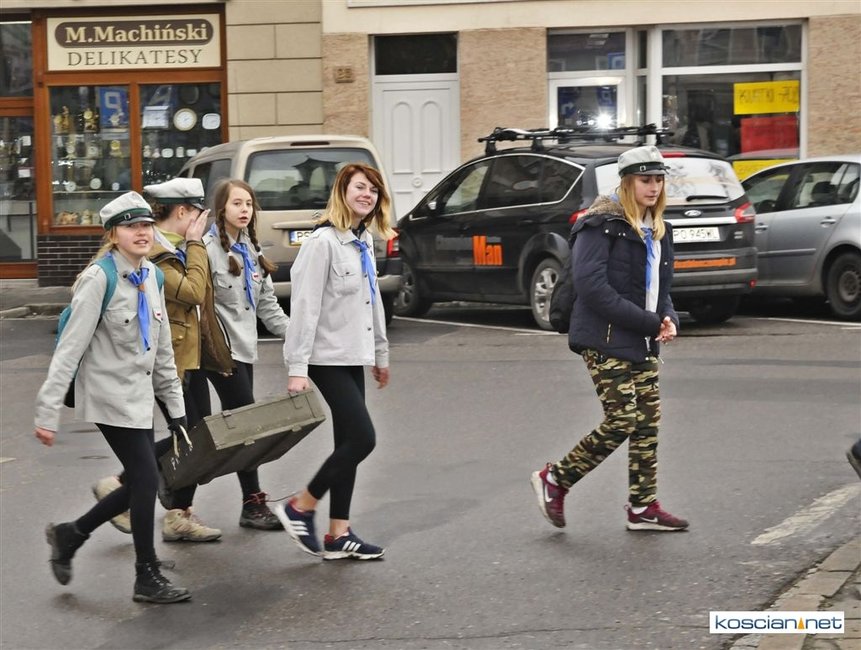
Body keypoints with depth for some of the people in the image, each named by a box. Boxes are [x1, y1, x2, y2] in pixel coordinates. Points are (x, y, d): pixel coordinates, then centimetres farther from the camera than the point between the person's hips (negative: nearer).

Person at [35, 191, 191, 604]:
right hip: (110, 395, -8)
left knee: (138, 483, 10)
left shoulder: (150, 276, 7)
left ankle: (70, 535, 29)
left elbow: (162, 347, 14)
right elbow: (70, 348, -18)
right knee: (146, 479, -5)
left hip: (139, 395, 8)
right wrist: (48, 411, -19)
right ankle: (148, 578, 8)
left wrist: (175, 406, 14)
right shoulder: (99, 280, -16)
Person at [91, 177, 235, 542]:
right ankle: (120, 486, 4)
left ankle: (180, 515, 14)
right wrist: (195, 244, -15)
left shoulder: (180, 248, 14)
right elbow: (191, 292, -23)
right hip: (166, 357, -10)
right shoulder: (152, 251, -17)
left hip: (190, 354, 10)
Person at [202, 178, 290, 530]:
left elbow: (267, 303, 17)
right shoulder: (208, 248, -11)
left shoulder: (251, 250, 16)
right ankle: (253, 504, -3)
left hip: (244, 348, 9)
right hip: (221, 351, -9)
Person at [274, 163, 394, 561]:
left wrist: (380, 353, 23)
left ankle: (339, 535, 12)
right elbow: (305, 306, -19)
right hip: (329, 358, -9)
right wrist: (297, 368, -22)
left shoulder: (365, 241, 12)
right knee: (362, 438, -12)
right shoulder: (324, 241, -15)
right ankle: (299, 508, 2)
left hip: (353, 356, 9)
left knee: (349, 442, 8)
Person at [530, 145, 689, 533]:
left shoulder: (656, 230, 15)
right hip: (606, 340, -8)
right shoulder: (603, 225, -12)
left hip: (642, 342, 8)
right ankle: (554, 480, 6)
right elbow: (591, 284, -22)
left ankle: (643, 507, 15)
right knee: (622, 421, -10)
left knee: (648, 420, 6)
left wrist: (668, 319, -2)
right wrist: (648, 322, -20)